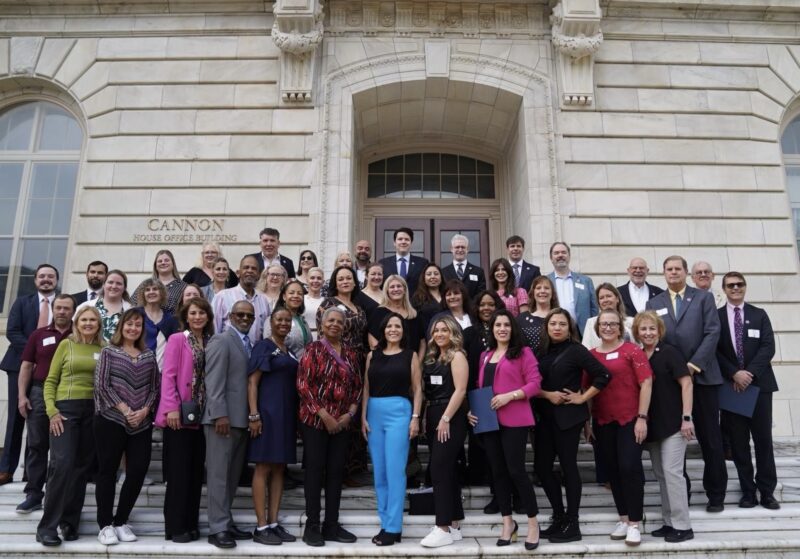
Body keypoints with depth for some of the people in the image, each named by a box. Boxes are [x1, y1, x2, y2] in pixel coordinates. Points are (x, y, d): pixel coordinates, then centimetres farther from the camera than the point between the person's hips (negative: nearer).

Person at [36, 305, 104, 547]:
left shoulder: (103, 349, 7)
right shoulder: (66, 345, 4)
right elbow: (50, 380, 4)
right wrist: (52, 411, -7)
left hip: (93, 411, 2)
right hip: (66, 408, -2)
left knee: (82, 467, 5)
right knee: (62, 464, -12)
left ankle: (70, 522, 15)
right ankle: (47, 525, -4)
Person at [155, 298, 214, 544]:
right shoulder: (176, 340, -2)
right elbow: (168, 375, -9)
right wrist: (172, 408, -17)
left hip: (203, 415, 5)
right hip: (180, 414, -5)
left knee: (196, 471, 9)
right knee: (179, 472, -2)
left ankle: (191, 524, 18)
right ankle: (175, 527, 7)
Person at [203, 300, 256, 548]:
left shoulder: (249, 345, 17)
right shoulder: (221, 340, -6)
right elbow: (214, 381, -14)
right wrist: (220, 414, -21)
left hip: (242, 418, 8)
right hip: (223, 417, -8)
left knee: (233, 475, 13)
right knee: (219, 474, -3)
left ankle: (226, 522, 22)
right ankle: (218, 528, 3)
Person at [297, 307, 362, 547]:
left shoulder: (351, 353, 11)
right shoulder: (314, 349, -3)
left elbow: (357, 386, 13)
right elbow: (303, 384, -11)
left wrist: (350, 413, -2)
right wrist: (324, 415, -14)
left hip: (342, 422, 5)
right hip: (315, 419, -5)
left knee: (336, 471, 8)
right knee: (315, 470, 0)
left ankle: (332, 525, 17)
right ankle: (312, 526, 10)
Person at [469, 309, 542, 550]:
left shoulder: (523, 352, -1)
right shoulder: (485, 356, 17)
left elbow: (535, 383, -9)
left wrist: (509, 396, -19)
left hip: (514, 420, -6)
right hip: (488, 420, 6)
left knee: (515, 470, -6)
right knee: (497, 471, 10)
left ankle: (533, 522, 11)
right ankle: (508, 522, 23)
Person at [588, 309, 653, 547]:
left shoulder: (632, 350, -5)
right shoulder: (590, 355, 6)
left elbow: (646, 383, -8)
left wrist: (642, 417, -12)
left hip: (630, 419, -4)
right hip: (603, 421, 4)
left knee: (630, 468, -5)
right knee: (613, 470, 10)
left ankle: (634, 524, 7)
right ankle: (623, 519, 24)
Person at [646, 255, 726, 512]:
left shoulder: (704, 298, 7)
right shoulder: (654, 303, 12)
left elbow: (712, 332, -3)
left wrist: (695, 363, -13)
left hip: (702, 375, -2)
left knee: (710, 437, 3)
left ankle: (716, 494, 13)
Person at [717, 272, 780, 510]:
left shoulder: (759, 315, 8)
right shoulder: (716, 316, 4)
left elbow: (768, 347, -2)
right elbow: (715, 351, -1)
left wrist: (750, 373, -14)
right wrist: (734, 374, -14)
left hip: (759, 384, 1)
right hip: (730, 386, -1)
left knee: (763, 439, 3)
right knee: (738, 441, 4)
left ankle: (767, 491, 12)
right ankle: (748, 490, 12)